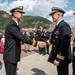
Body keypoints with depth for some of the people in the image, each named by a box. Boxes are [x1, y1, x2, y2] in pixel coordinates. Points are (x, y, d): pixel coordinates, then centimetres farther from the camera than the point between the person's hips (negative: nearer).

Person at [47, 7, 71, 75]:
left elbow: (65, 44, -27)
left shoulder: (65, 26, -20)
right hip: (57, 56, 9)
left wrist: (58, 59, -26)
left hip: (62, 58, -9)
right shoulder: (58, 26, 9)